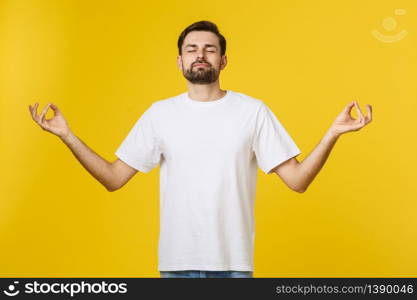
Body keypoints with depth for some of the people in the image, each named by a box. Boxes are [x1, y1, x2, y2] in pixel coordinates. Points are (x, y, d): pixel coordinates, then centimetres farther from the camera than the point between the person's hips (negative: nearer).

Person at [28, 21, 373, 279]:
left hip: (233, 259, -1)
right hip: (176, 260, 1)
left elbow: (298, 180, -3)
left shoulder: (253, 111, -1)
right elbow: (113, 178, 3)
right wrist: (67, 136, -6)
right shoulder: (160, 113, 4)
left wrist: (332, 134, -16)